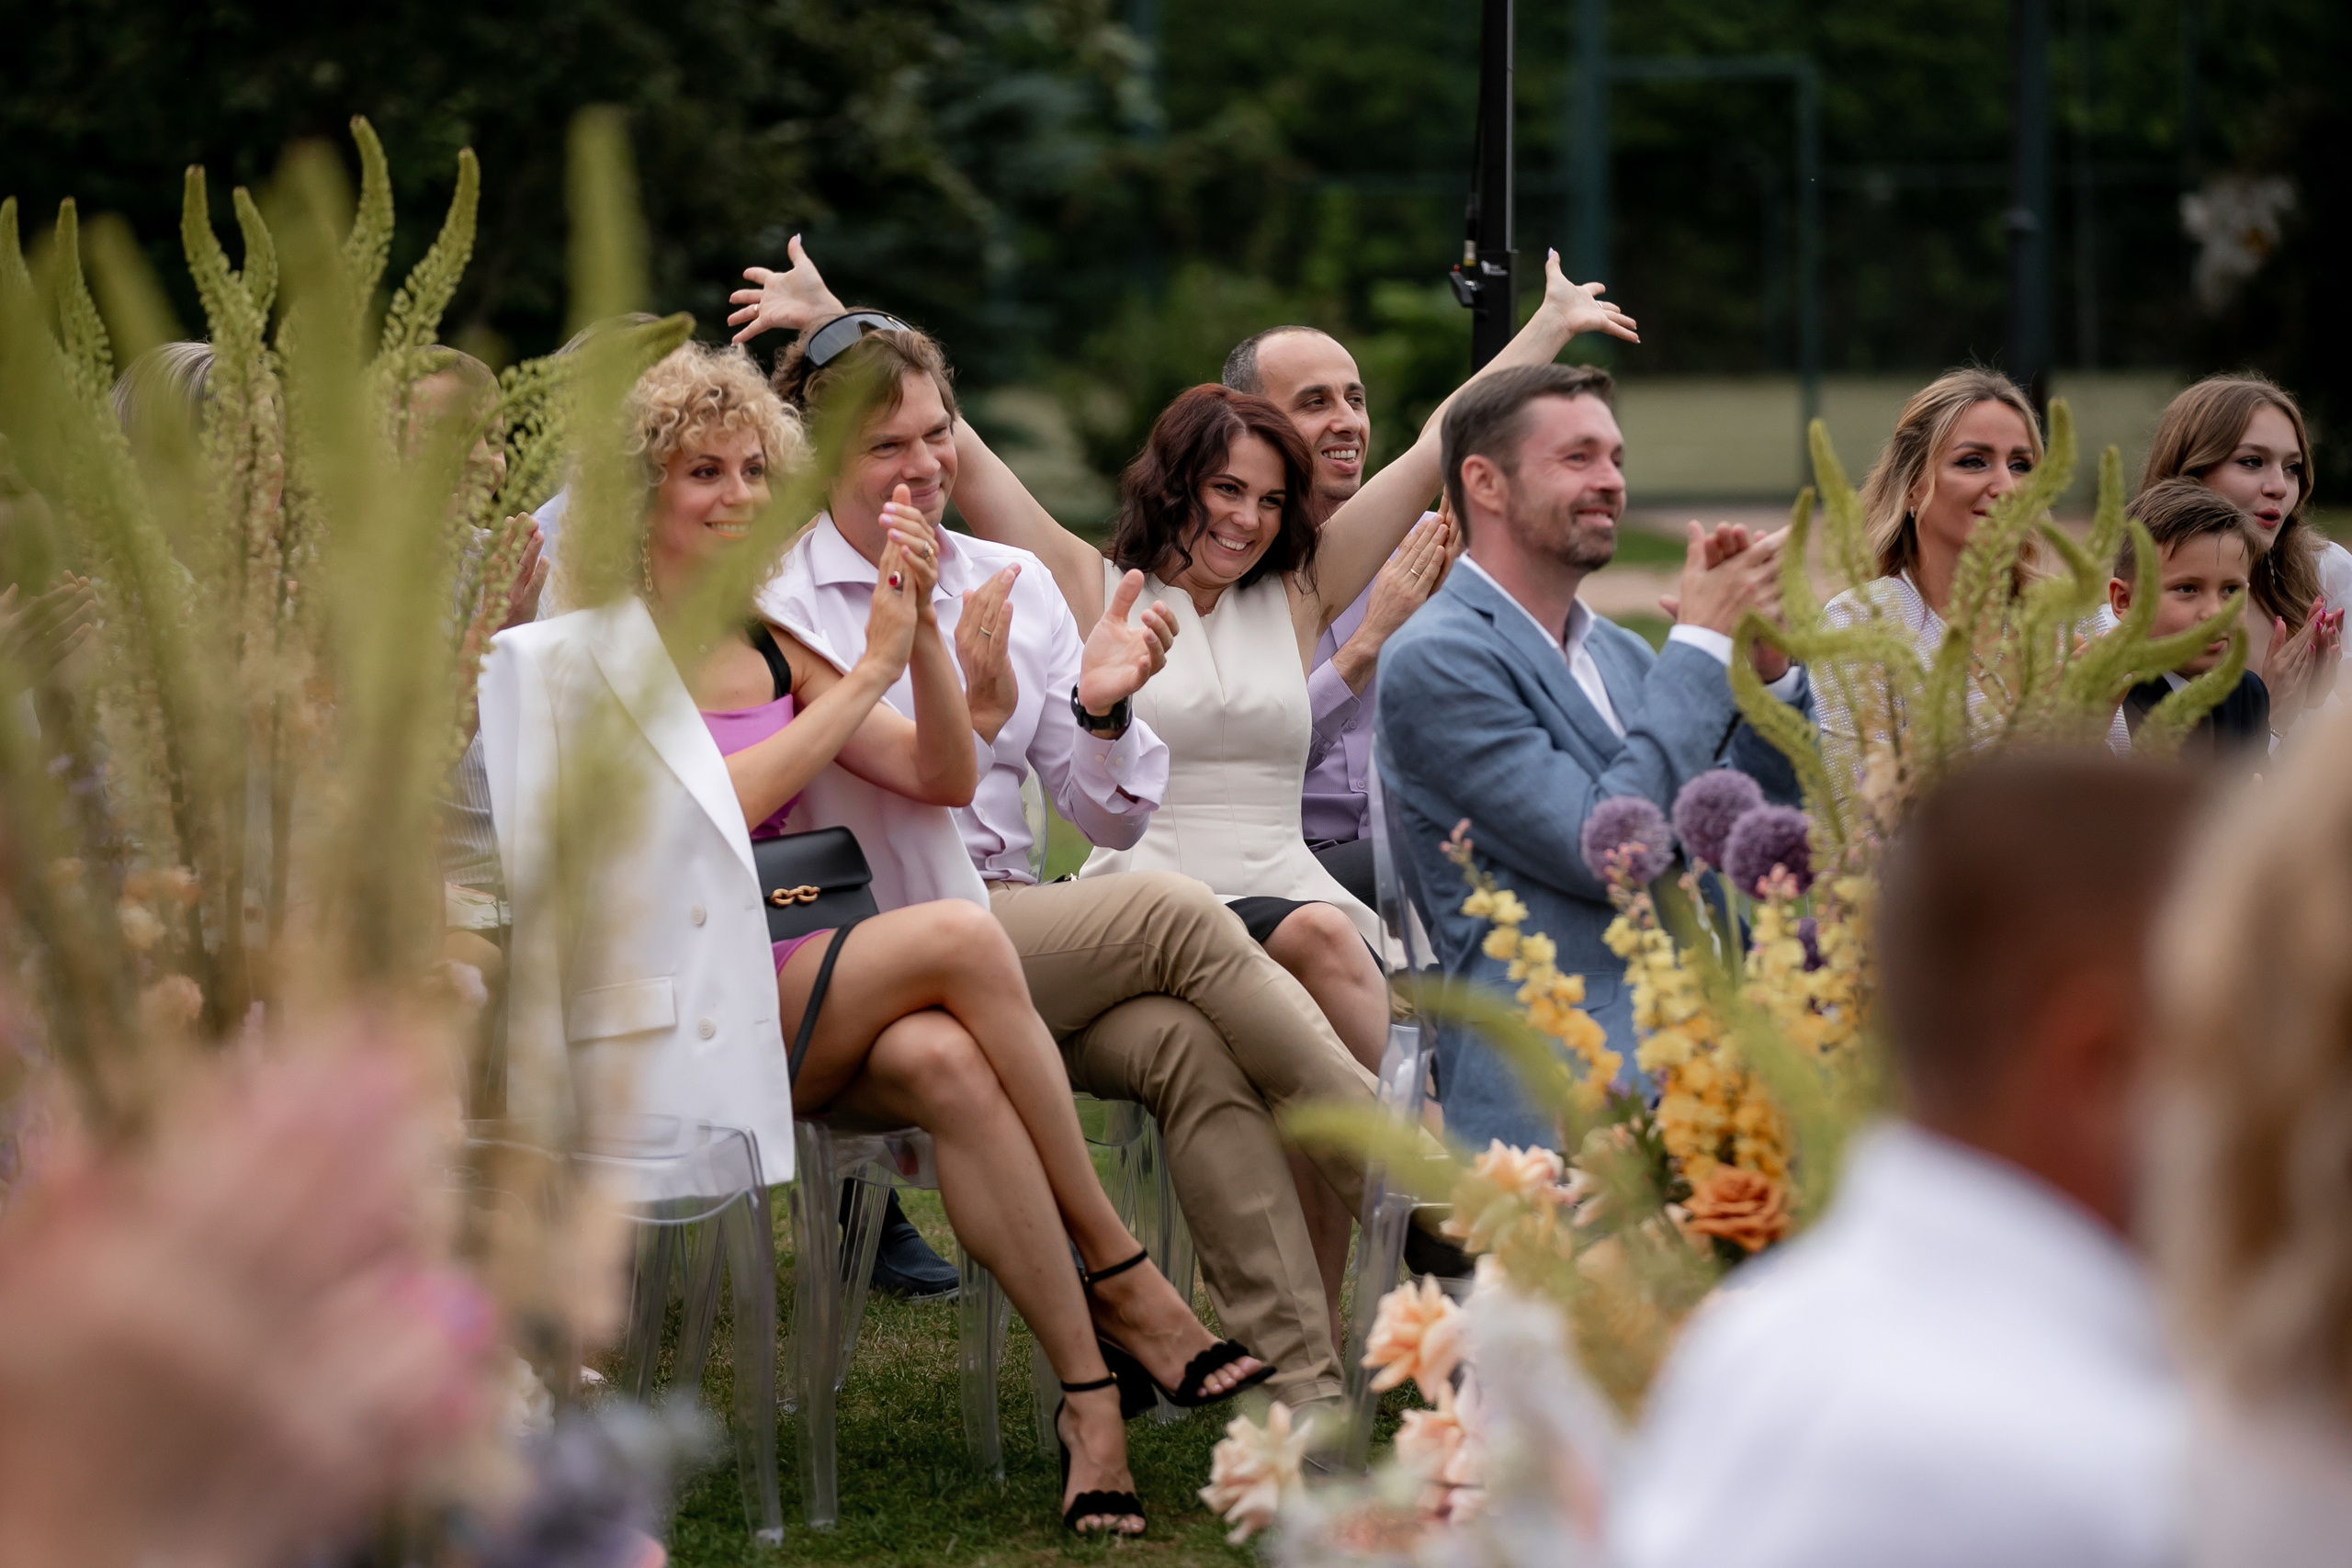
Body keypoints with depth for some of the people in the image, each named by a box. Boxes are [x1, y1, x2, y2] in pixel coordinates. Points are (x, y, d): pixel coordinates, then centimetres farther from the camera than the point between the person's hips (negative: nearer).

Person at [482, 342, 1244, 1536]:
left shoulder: (773, 649, 17)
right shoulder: (593, 656, -2)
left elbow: (946, 778, 10)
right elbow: (713, 806, -15)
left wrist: (918, 637, -6)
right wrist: (866, 674, -13)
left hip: (806, 993, 5)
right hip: (683, 1012, -5)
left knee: (944, 1063, -31)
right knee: (959, 937, -28)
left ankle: (1089, 1393, -34)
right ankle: (1120, 1281, -20)